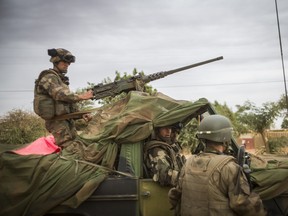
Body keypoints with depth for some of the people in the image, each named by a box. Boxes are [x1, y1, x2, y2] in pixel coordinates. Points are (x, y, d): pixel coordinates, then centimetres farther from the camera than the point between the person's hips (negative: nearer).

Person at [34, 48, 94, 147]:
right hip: (57, 121, -9)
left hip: (67, 119, 9)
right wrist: (81, 96, -28)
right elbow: (60, 94, -26)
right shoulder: (49, 77, -10)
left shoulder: (61, 78, 19)